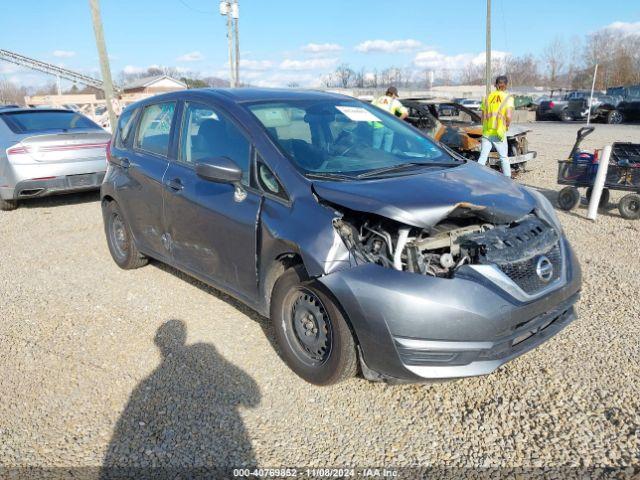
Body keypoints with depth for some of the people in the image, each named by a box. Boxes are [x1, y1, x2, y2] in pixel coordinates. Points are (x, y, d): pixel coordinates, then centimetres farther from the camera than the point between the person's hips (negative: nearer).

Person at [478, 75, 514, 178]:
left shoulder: (487, 97, 8)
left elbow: (483, 117, 9)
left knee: (482, 157, 5)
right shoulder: (508, 97, -3)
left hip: (486, 132, 3)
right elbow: (508, 116, -12)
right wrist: (507, 126, 6)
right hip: (499, 133, -2)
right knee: (504, 158, 11)